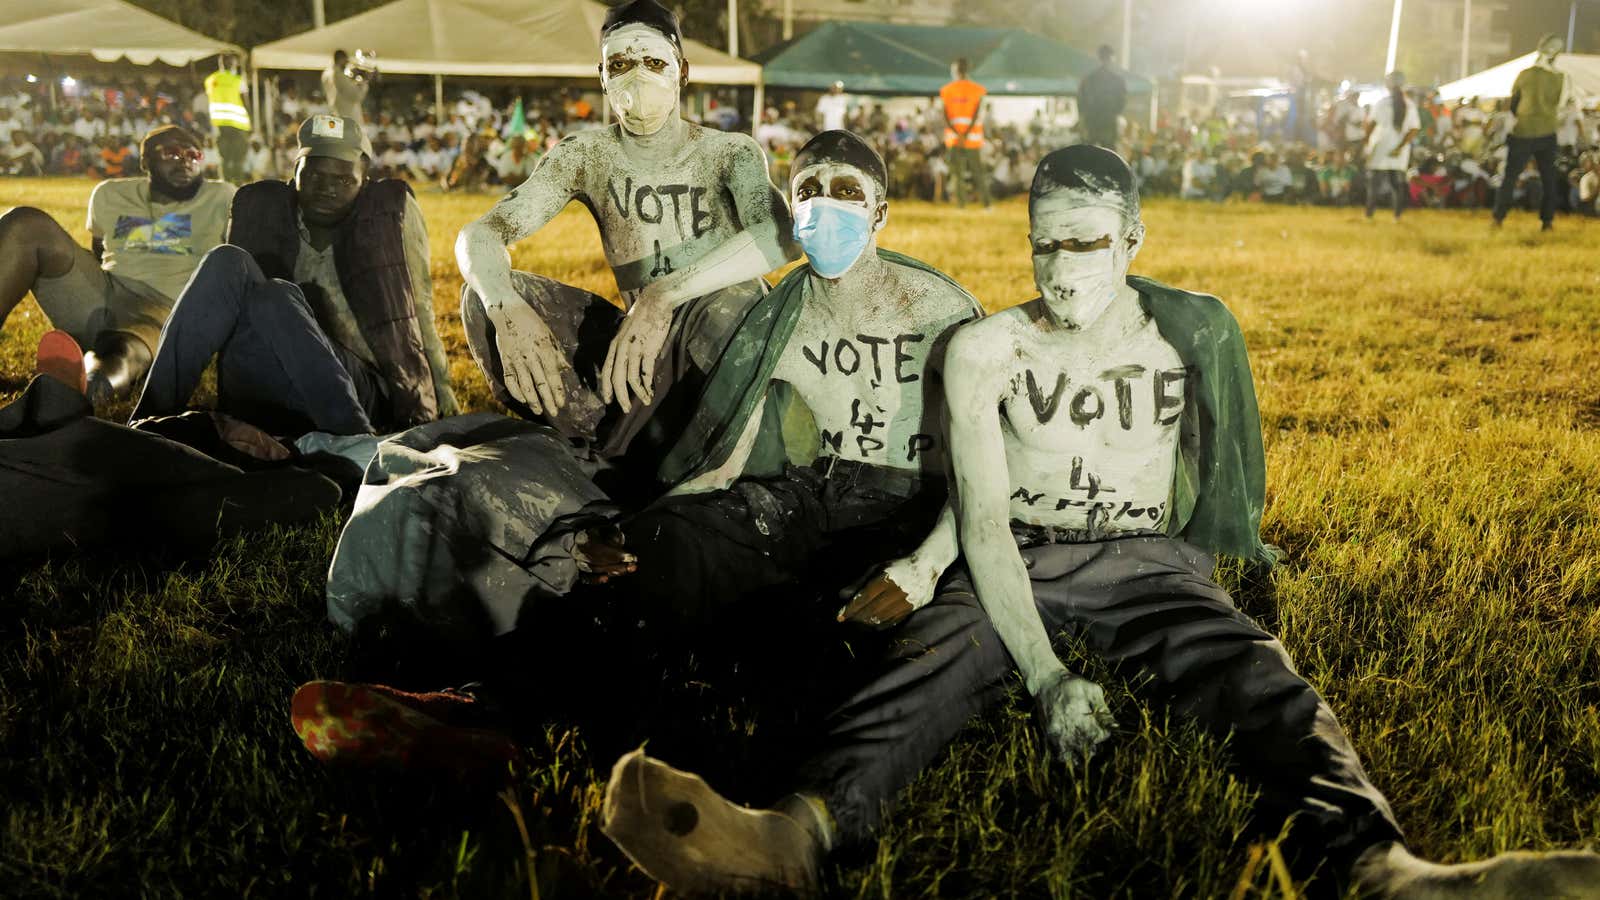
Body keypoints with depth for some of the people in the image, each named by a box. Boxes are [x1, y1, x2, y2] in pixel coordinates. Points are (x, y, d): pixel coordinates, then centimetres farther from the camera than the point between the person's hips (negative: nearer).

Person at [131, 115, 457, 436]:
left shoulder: (393, 211, 5)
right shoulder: (260, 207, 11)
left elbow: (420, 317, 5)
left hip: (361, 393, -3)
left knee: (275, 297, -29)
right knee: (227, 262, -18)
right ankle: (152, 416, -24)